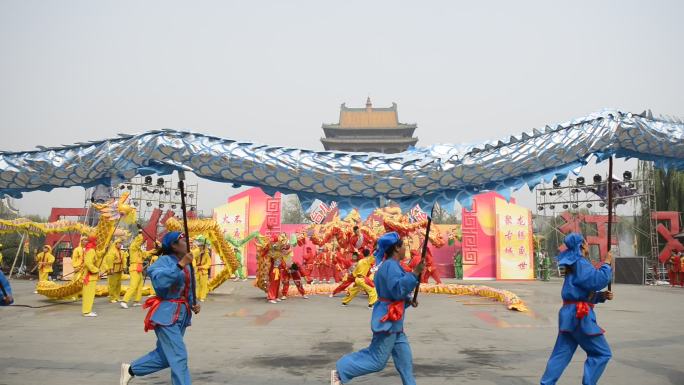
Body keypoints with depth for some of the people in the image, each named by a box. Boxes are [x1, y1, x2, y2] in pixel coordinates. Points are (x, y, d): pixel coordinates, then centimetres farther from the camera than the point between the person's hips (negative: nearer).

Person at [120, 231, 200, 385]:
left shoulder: (186, 264, 10)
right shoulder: (165, 260, -14)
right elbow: (160, 279, -34)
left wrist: (193, 304, 3)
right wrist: (180, 265, -35)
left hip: (182, 314, 9)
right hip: (167, 313, -9)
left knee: (165, 355, 17)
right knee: (178, 356, -9)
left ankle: (130, 369, 37)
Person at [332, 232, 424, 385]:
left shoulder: (390, 265, 14)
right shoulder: (391, 266, -18)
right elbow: (398, 290, -30)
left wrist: (408, 301, 7)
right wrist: (414, 274, -29)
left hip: (393, 321, 10)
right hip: (388, 320, -10)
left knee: (405, 360, 15)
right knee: (377, 360, -3)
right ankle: (340, 371, 5)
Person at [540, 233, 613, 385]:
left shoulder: (575, 264, 19)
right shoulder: (580, 263, -11)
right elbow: (598, 280, -23)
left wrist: (602, 296, 10)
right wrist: (607, 264, -10)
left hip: (570, 313, 9)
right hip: (579, 315, -9)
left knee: (561, 354, 10)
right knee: (602, 353, 2)